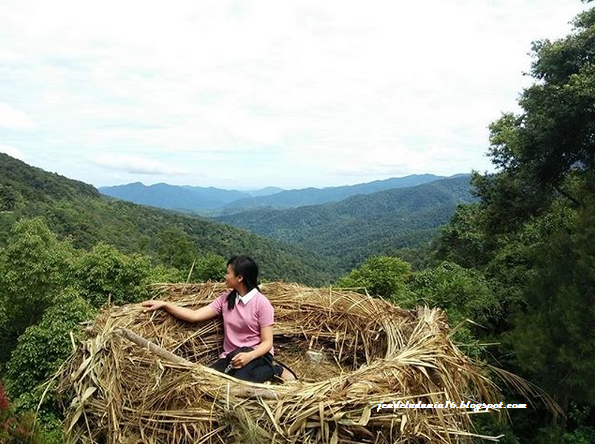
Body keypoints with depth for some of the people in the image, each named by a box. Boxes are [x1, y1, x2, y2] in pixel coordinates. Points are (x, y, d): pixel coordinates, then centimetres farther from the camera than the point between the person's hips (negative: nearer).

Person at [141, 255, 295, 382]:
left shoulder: (261, 303, -12)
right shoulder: (226, 298, 4)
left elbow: (267, 342, -12)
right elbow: (195, 315, -2)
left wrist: (249, 356, -31)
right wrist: (164, 304, -8)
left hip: (257, 355, -4)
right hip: (231, 355, 4)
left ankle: (273, 370, -6)